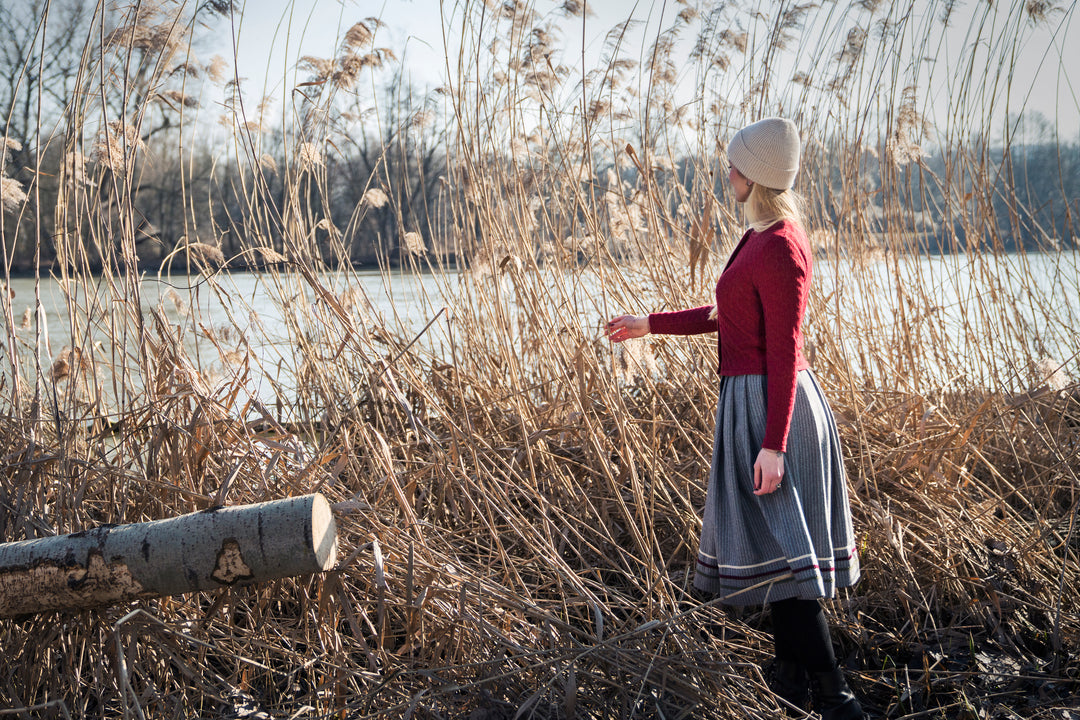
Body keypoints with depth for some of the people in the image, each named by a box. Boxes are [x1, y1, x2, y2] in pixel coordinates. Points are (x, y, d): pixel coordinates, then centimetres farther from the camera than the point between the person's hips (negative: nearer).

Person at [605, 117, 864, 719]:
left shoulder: (779, 249, -19)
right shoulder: (769, 235, 12)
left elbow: (784, 352, -21)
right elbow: (733, 316, 21)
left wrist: (772, 444, -23)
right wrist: (651, 325, 28)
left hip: (767, 407, -10)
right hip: (764, 404, 10)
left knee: (777, 551, -8)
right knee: (777, 541, 16)